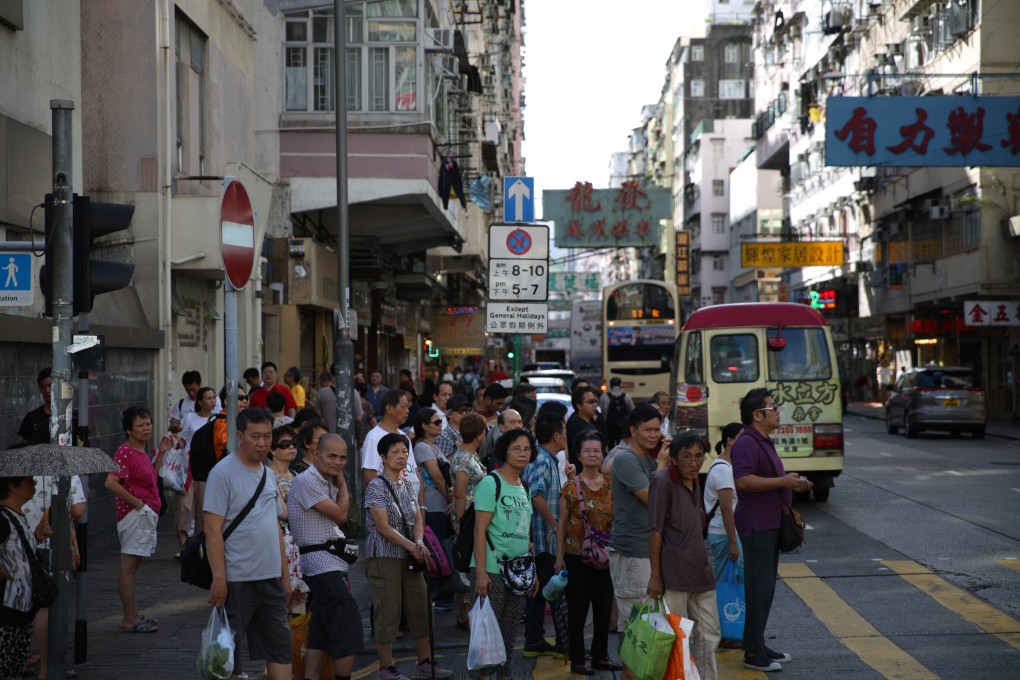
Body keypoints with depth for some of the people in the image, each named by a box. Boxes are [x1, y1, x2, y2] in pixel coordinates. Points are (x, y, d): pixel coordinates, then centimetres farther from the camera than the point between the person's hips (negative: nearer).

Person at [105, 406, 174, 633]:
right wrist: (137, 503, -19)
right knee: (129, 565, -6)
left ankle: (131, 615, 21)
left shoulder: (141, 452, 14)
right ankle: (129, 619, -4)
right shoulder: (125, 452, -16)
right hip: (134, 513, -10)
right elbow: (111, 482, -25)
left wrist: (161, 452, 18)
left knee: (132, 565, 14)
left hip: (146, 514, 10)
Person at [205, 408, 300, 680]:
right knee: (229, 652, 1)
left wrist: (285, 576, 16)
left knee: (280, 647, 9)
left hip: (271, 579, 7)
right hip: (237, 580, -7)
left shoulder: (269, 474, 13)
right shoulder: (223, 473, -10)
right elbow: (213, 529, -14)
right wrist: (219, 579, -20)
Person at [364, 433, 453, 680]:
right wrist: (412, 547, -20)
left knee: (420, 607, 10)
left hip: (409, 557, 7)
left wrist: (420, 543, -12)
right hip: (384, 556, -7)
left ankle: (424, 660, 21)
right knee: (388, 611, -4)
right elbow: (383, 526, -16)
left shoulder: (408, 486, 12)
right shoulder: (376, 486, -10)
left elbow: (417, 520, 8)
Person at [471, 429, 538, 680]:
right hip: (493, 571, -7)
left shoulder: (523, 488, 14)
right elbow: (480, 530, -13)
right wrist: (480, 573, -19)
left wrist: (532, 572, 16)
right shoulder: (490, 483, -8)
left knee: (510, 632, 11)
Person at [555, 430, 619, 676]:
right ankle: (577, 661, 11)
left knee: (604, 609, 9)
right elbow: (562, 524, -4)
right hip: (577, 556, -4)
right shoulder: (571, 488, -5)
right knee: (578, 609, 2)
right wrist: (559, 557, -8)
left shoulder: (611, 485, 4)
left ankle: (600, 656, 23)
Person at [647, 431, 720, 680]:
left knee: (708, 635, 11)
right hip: (674, 574, -8)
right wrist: (655, 575, -15)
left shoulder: (694, 483, 12)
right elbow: (655, 531, -13)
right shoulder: (663, 481, -11)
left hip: (700, 571, 8)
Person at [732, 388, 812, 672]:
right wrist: (783, 481, -26)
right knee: (759, 588, -8)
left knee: (766, 587, 15)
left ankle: (759, 645, 23)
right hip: (756, 526, -11)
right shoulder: (747, 443, -16)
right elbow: (743, 480, -28)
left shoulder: (763, 442, 17)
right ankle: (753, 653, -3)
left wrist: (791, 483, 13)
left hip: (769, 524, 11)